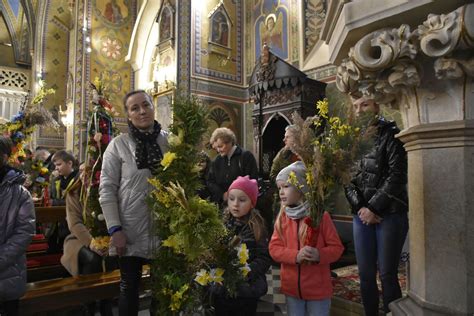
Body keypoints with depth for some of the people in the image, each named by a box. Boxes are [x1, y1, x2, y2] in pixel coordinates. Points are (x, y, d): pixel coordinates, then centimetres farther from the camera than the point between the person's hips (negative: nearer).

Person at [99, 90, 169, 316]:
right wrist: (115, 228, -11)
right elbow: (107, 189, -4)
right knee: (129, 286, 11)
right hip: (130, 230, -2)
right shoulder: (118, 144, -2)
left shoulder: (169, 141, 2)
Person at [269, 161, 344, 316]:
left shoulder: (321, 216, -12)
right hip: (291, 287, 4)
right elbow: (274, 248, -4)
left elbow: (337, 247, -8)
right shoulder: (282, 217, -1)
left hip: (318, 288, -3)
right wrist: (295, 255, -22)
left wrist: (320, 255, -28)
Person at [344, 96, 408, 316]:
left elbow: (396, 176, -11)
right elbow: (348, 179, 7)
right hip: (361, 215, 4)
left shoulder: (391, 134, -3)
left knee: (387, 275, 0)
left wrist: (374, 208, -13)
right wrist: (360, 208, -6)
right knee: (366, 275, 9)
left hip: (390, 214, -4)